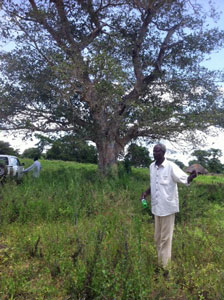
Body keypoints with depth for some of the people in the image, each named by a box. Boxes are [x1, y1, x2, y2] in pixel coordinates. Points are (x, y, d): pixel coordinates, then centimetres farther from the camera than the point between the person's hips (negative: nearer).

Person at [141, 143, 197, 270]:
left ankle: (165, 266, 19)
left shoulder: (171, 166, -15)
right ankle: (160, 263, 35)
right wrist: (146, 193, 1)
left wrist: (192, 176, -39)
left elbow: (185, 180, -18)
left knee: (165, 238, 5)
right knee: (158, 237, 18)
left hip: (168, 207, -6)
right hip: (157, 207, 6)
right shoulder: (152, 166, 4)